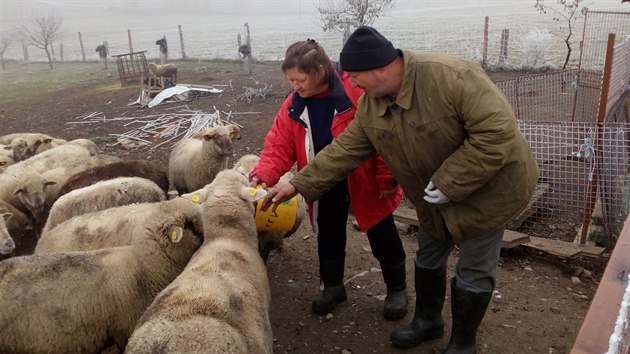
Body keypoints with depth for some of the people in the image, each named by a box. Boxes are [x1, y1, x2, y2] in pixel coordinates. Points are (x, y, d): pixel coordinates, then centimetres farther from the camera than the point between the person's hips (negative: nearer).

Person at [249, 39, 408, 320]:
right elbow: (279, 146, -7)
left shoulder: (357, 91, -26)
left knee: (382, 236, 10)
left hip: (365, 180, -4)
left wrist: (387, 178, -18)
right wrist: (264, 174, -25)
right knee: (328, 234, 16)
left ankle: (397, 288, 31)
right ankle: (333, 286, 38)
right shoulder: (295, 105, -8)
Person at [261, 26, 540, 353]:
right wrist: (299, 184, -8)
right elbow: (344, 151, -4)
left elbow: (497, 132, -34)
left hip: (485, 188, -6)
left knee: (473, 272, 7)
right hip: (435, 198, 7)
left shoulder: (451, 77, -33)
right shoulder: (370, 106, -10)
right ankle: (427, 321, 44)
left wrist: (449, 184, -31)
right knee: (428, 259, 20)